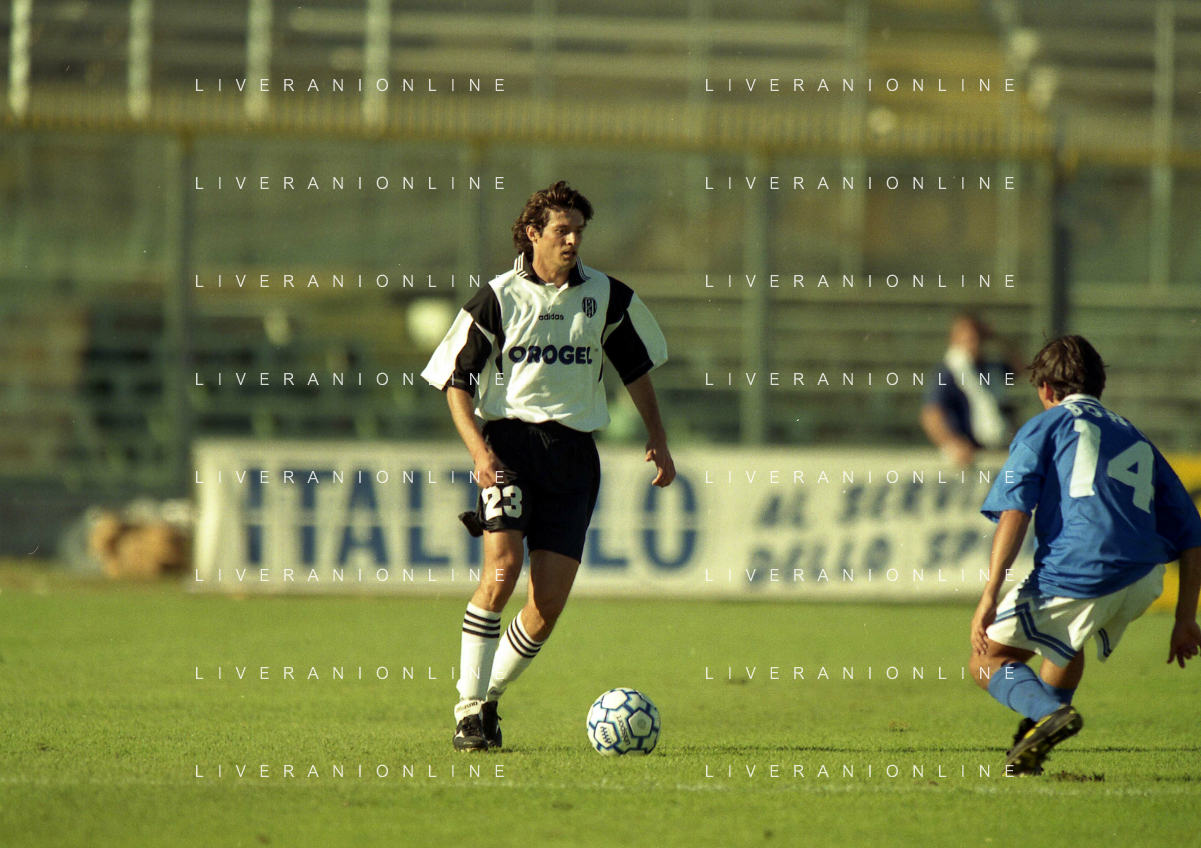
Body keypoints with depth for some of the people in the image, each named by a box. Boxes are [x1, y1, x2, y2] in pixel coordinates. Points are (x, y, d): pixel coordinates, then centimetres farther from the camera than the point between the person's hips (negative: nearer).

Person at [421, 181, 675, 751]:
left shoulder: (606, 297, 8)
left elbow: (636, 367, 22)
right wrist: (478, 448, -13)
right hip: (509, 436, -3)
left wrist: (657, 439, 17)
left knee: (549, 602, -4)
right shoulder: (499, 298, 0)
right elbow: (456, 381, 1)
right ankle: (469, 709, -15)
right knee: (503, 565, -23)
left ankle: (490, 695, 17)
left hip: (573, 446, 3)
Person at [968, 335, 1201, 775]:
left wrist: (989, 598, -8)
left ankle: (1049, 711, -17)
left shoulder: (1045, 427, 13)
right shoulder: (1137, 440, 27)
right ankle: (1031, 748, 28)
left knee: (988, 661, 10)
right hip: (1143, 581, 6)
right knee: (1064, 646, 36)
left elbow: (1013, 513, -3)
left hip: (1076, 577, -6)